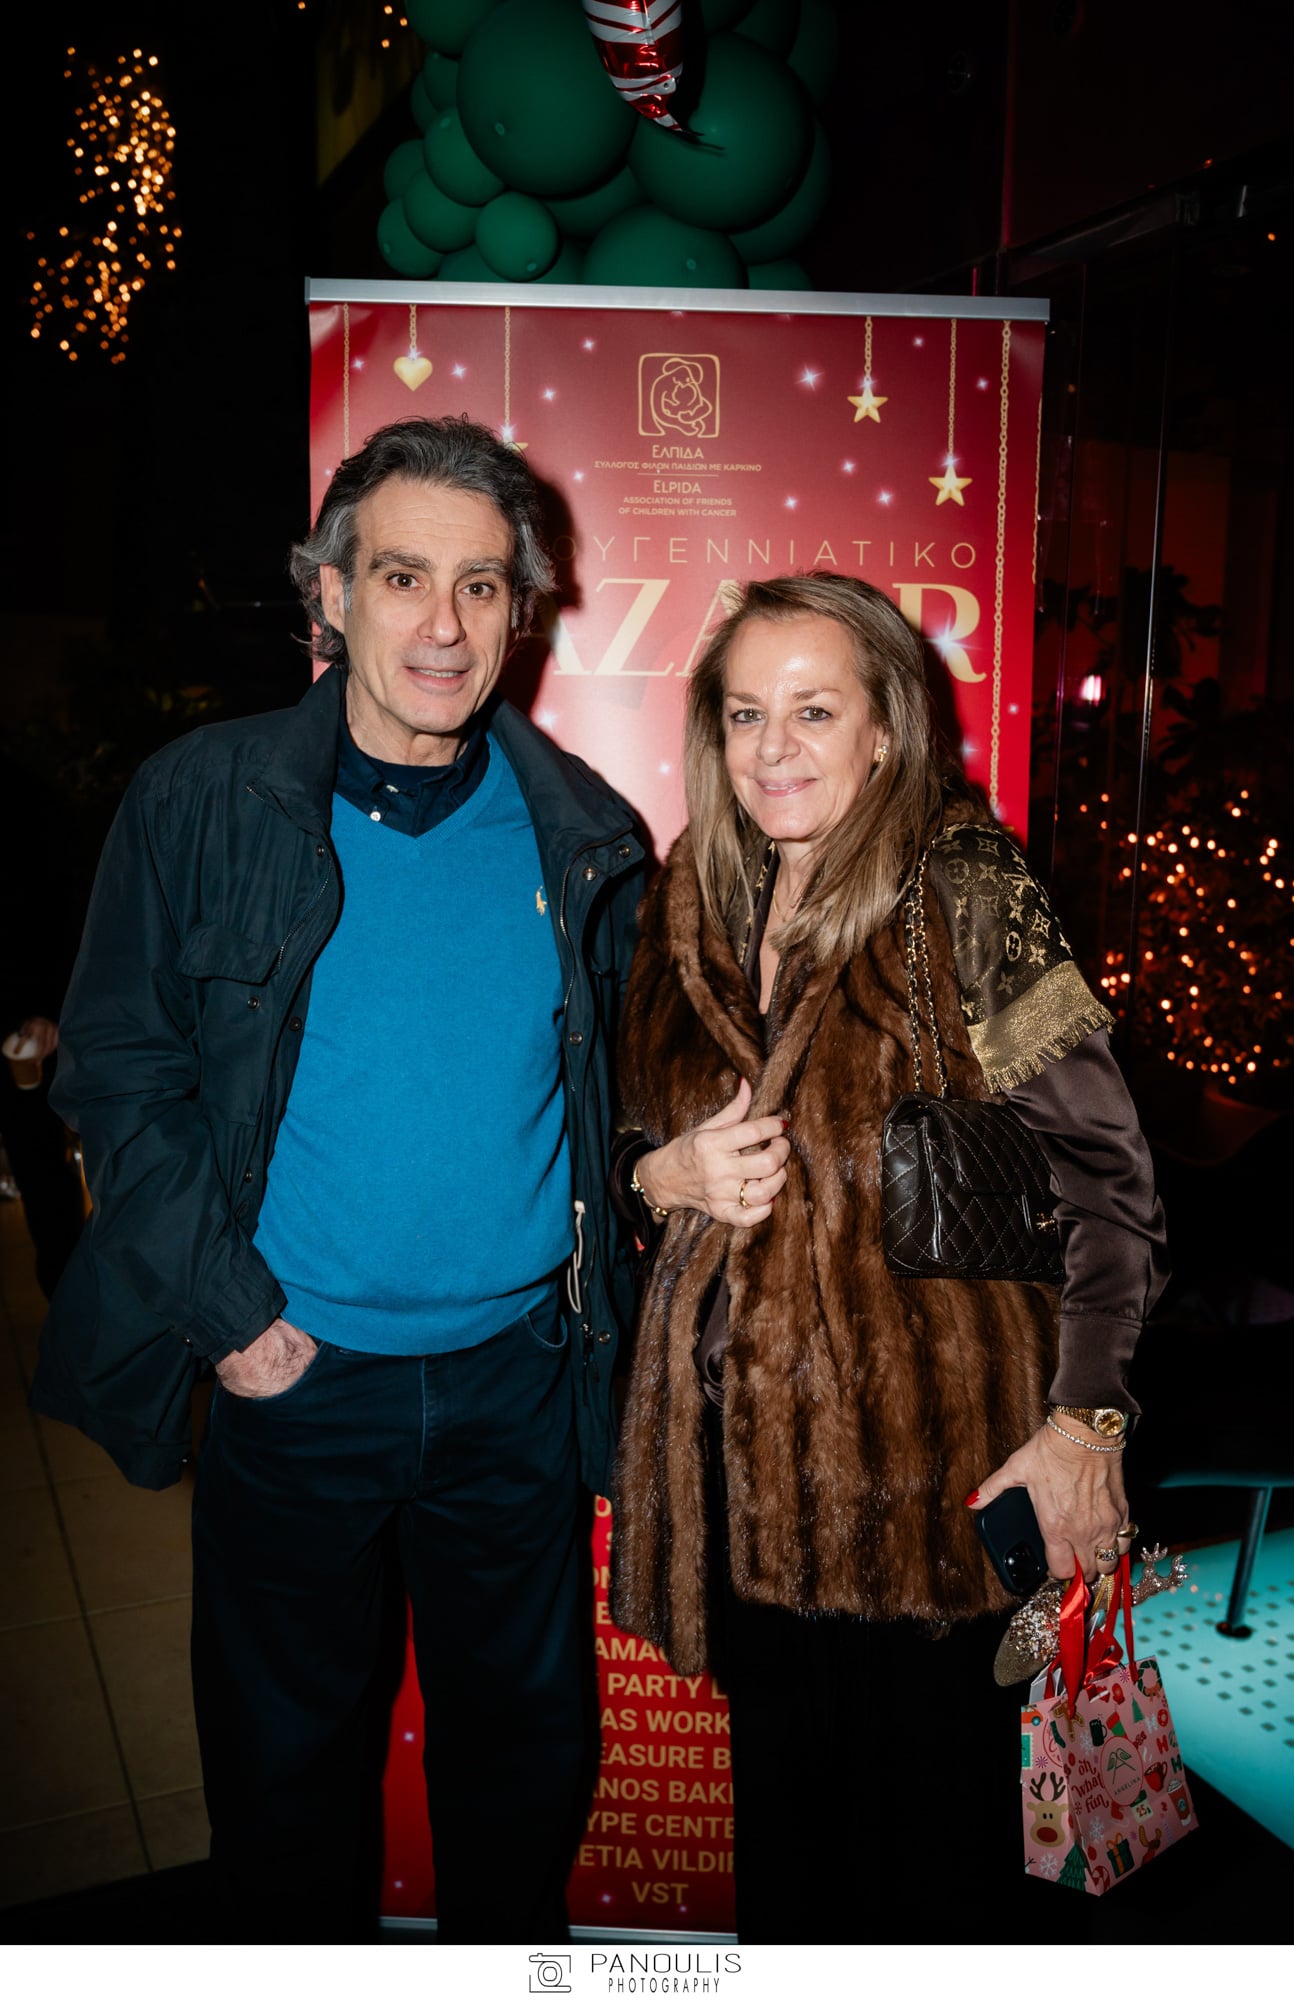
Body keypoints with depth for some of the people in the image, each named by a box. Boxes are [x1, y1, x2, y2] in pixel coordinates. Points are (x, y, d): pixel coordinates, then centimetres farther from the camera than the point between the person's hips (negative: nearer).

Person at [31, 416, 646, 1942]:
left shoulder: (583, 833, -1)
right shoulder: (201, 802, -8)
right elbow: (118, 1074, -7)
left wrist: (630, 1216, -2)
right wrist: (231, 1315, -12)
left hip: (519, 1377, 2)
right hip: (291, 1378, -1)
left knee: (523, 1738, 21)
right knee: (286, 1755, 19)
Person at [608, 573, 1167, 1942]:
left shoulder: (964, 897, -9)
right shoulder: (692, 906, 7)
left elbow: (1102, 1175, -9)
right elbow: (634, 1139, 17)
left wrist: (1081, 1421, -17)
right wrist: (665, 1174, -5)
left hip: (921, 1444, -4)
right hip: (737, 1435, 5)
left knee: (933, 1824, 11)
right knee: (780, 1804, 19)